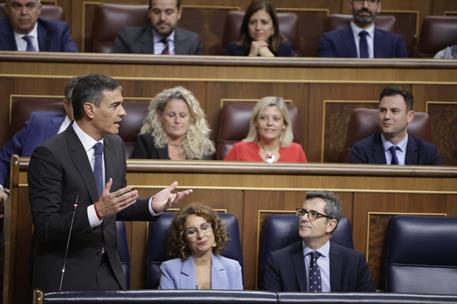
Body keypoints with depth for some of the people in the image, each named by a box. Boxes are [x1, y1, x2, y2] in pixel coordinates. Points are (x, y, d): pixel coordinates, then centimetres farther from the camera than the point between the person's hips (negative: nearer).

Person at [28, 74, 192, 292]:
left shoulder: (115, 145, 5)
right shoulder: (49, 155, -17)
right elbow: (45, 226, -21)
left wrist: (152, 205, -2)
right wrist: (97, 211, -32)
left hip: (108, 270, 6)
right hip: (64, 274, -6)